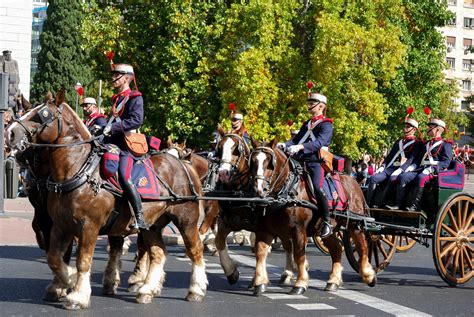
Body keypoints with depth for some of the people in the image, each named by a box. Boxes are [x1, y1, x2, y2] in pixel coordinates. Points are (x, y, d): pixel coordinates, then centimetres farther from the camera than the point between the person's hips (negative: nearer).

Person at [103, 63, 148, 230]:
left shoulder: (135, 97, -3)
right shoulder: (116, 99, 22)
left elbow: (137, 120, -17)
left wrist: (113, 127, -20)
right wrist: (105, 128, 9)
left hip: (127, 144, -9)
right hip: (113, 142, 9)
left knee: (125, 177, -24)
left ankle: (140, 217, -20)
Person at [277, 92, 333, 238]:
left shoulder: (326, 125, -2)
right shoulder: (306, 124, 24)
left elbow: (320, 142, -18)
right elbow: (296, 139, 16)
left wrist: (300, 147, -33)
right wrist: (284, 145, -6)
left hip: (316, 161, -8)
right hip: (301, 160, 8)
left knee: (317, 188, -22)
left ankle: (327, 223, -12)